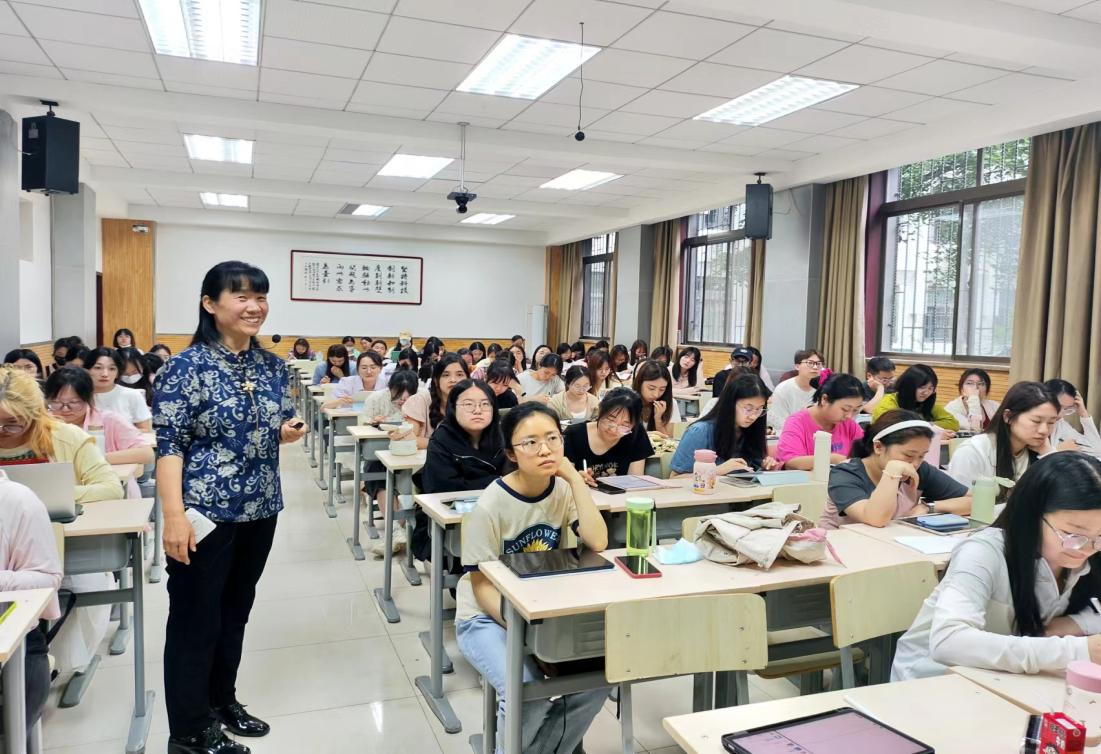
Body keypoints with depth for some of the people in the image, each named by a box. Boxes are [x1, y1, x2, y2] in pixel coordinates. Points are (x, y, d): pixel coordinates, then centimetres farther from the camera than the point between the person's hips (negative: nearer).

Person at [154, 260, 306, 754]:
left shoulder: (273, 366, 6)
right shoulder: (187, 367, -12)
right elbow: (169, 445, -15)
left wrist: (290, 431, -6)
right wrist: (175, 515, -21)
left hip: (260, 511, 6)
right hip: (205, 513, -6)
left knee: (236, 611, 19)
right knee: (195, 619, 5)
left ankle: (222, 701, 37)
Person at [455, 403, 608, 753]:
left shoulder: (564, 490, -5)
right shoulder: (491, 506, -19)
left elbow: (597, 543, -20)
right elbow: (481, 585, -15)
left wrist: (574, 477, -21)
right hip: (487, 616, -4)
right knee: (529, 695, -28)